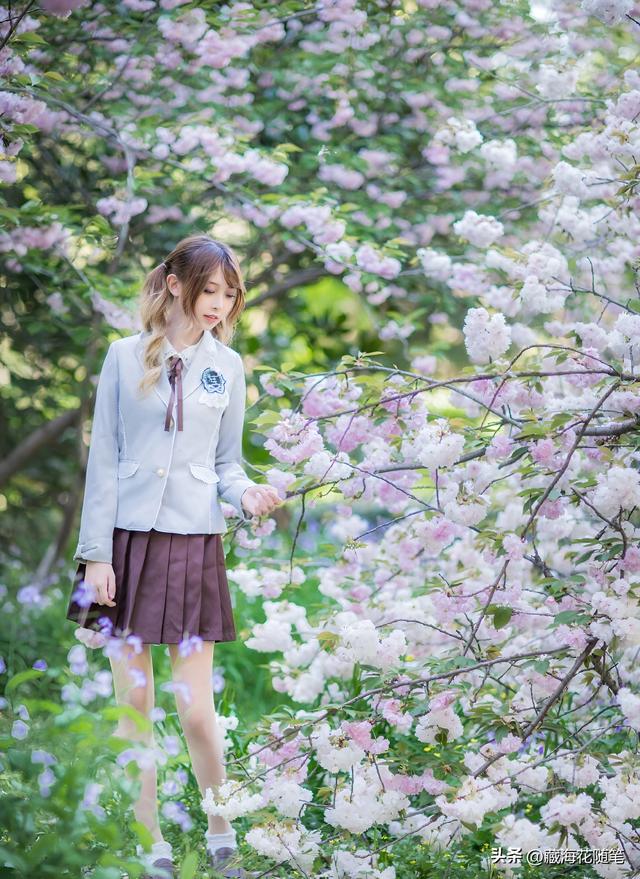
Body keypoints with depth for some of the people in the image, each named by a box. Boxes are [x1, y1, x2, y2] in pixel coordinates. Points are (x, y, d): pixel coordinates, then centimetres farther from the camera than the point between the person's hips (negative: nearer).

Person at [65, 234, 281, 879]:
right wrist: (95, 554, -5)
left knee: (196, 710, -1)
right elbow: (104, 458, 1)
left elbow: (226, 461, 13)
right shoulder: (126, 356, 2)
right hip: (127, 541, -1)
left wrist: (244, 492, -10)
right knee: (132, 705, 4)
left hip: (194, 544, 1)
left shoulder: (227, 367, 8)